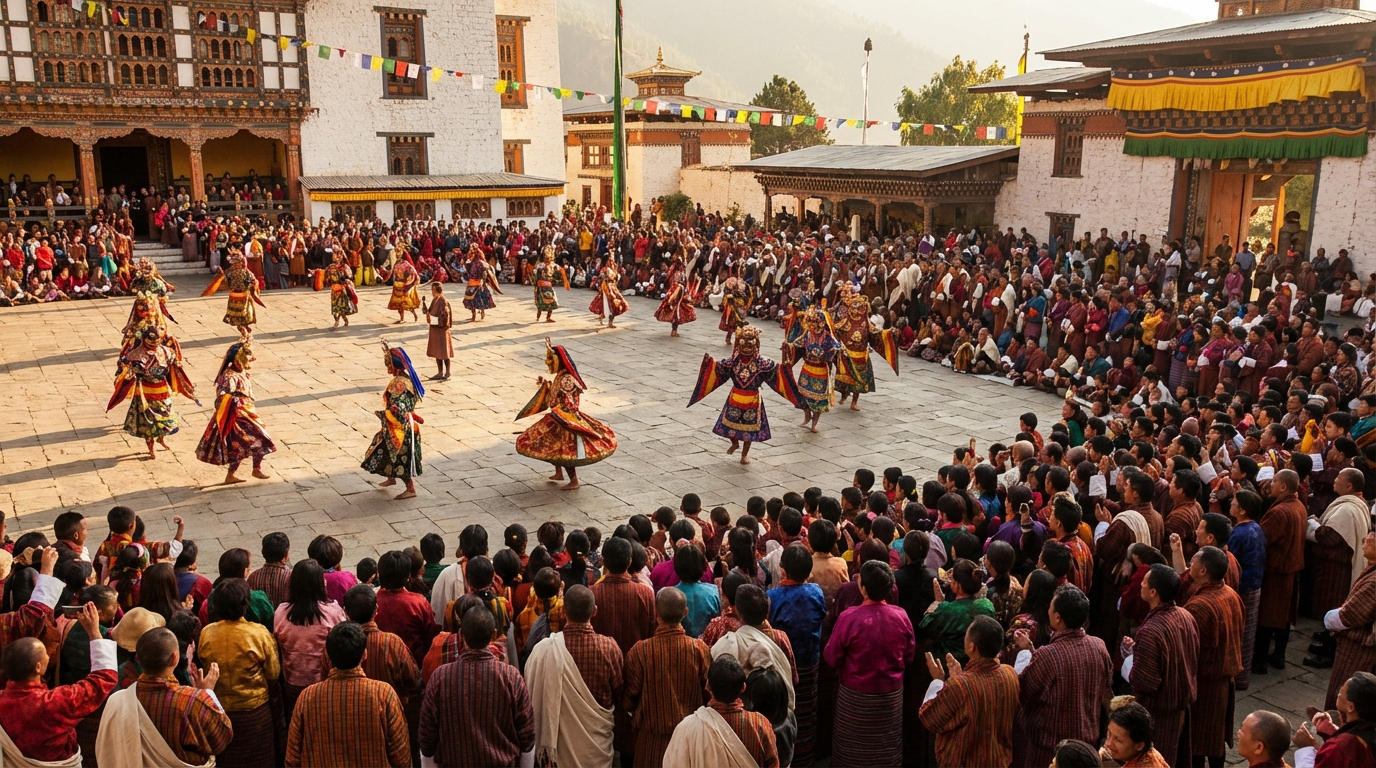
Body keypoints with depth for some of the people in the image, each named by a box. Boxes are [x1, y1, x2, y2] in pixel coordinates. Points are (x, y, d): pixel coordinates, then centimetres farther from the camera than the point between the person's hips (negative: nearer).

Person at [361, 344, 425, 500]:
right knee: (388, 452, 25)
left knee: (401, 458, 1)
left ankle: (411, 489, 11)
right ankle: (391, 478, 44)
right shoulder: (406, 378, 3)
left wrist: (382, 414, -14)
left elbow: (397, 410, -28)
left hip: (400, 427, -10)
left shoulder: (399, 383, -26)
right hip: (404, 424, 10)